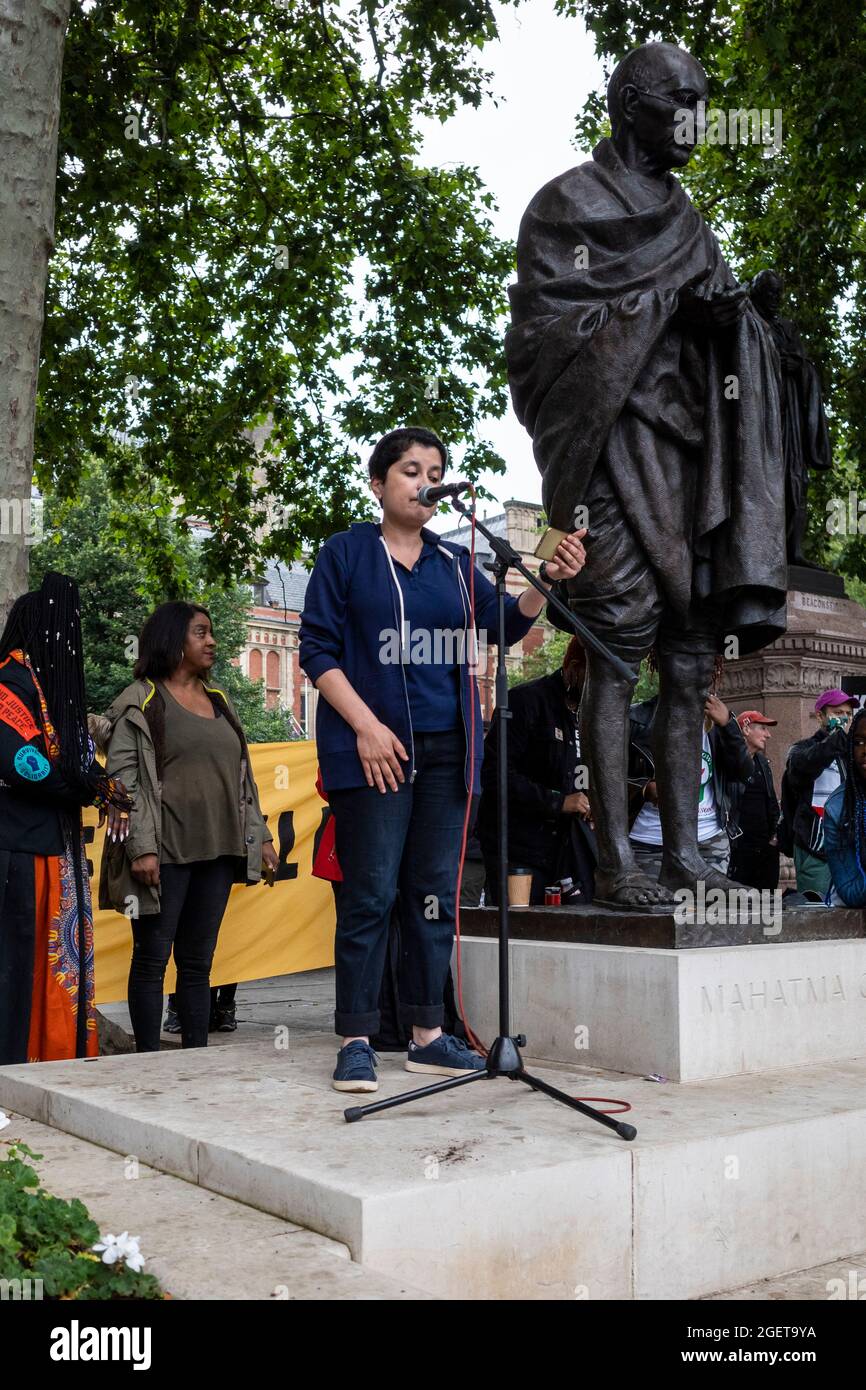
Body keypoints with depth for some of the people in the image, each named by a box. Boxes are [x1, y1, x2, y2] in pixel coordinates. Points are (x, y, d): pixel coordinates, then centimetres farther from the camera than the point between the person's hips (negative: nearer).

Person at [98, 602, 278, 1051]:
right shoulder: (140, 702, -2)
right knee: (153, 957, -1)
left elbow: (241, 775, 21)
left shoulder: (219, 701, 18)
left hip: (217, 850, 6)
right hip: (165, 852, -6)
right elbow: (123, 778, -9)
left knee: (198, 959, 9)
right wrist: (141, 847, -17)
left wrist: (259, 834, 15)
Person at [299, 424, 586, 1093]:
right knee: (371, 894, -5)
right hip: (373, 747, -4)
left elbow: (505, 623, 4)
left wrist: (546, 579, -15)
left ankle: (428, 1036, 15)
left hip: (446, 751, 5)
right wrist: (366, 725, -13)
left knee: (435, 893, 7)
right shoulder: (347, 552, 3)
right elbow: (317, 649, -2)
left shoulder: (454, 562, 15)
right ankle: (356, 1043, 2)